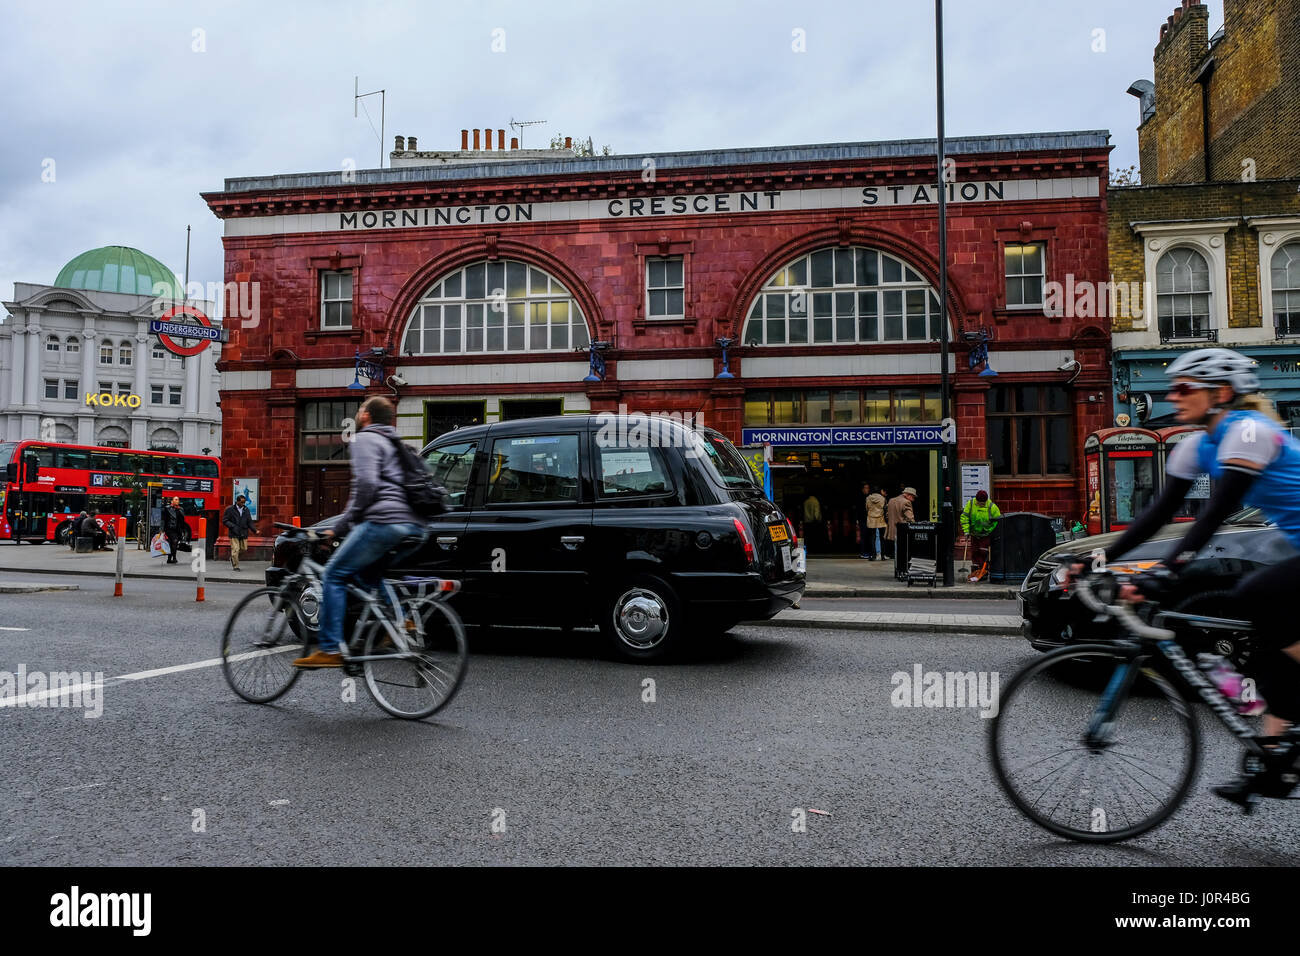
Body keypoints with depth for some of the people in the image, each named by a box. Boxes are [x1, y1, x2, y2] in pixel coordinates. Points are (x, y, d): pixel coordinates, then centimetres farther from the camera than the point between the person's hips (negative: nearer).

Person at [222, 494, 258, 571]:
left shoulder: (246, 509, 9)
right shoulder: (230, 509, -3)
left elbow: (249, 521, 11)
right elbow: (224, 520, -3)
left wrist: (254, 530, -2)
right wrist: (233, 526, -16)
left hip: (243, 533, 4)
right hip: (234, 534, -4)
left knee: (244, 549, 6)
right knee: (235, 550, -7)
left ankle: (233, 558, 33)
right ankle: (235, 566, 4)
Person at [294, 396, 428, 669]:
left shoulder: (365, 438, 4)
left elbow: (366, 484, -11)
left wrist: (342, 525, -3)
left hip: (385, 521, -9)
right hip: (416, 528, 9)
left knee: (334, 575, -1)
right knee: (365, 572, 27)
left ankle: (330, 650, -7)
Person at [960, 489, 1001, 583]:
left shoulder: (992, 507, -18)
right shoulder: (970, 504, -13)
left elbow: (998, 520, -8)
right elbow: (964, 517, -8)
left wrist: (991, 532, -12)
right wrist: (966, 530, -14)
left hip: (986, 534, -3)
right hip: (974, 533, 3)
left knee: (983, 552, -8)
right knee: (974, 552, 5)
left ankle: (984, 571, 1)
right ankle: (974, 572, 11)